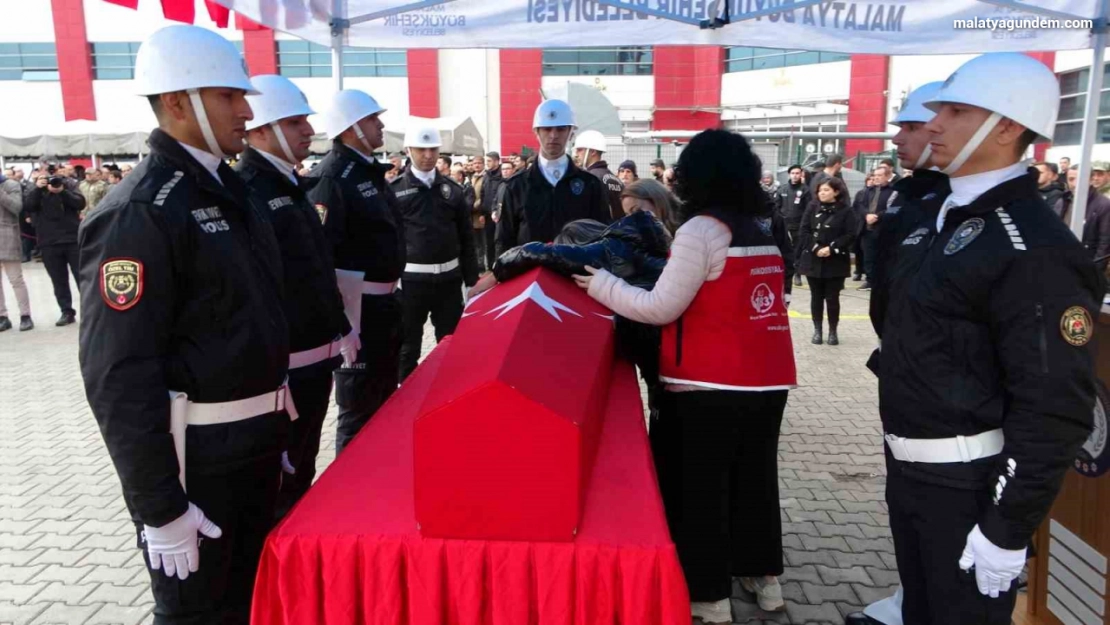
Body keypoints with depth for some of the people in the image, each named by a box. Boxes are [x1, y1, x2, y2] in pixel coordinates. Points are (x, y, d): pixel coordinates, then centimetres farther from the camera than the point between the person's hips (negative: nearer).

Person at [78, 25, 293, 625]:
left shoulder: (229, 190, 9)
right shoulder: (137, 213, -19)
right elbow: (119, 374, -22)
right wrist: (161, 506, -20)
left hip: (254, 441, 8)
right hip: (194, 456, -8)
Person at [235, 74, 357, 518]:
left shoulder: (292, 186, 14)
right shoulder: (244, 192, -16)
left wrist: (339, 329, 22)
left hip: (317, 357, 9)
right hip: (280, 368, -9)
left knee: (302, 472, 22)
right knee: (275, 483, 5)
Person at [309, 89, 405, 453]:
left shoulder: (370, 171, 12)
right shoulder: (333, 176, -17)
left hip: (385, 299, 10)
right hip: (356, 304, -10)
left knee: (385, 395, 22)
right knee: (359, 405, 2)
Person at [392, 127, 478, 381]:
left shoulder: (453, 190, 7)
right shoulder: (394, 189, -3)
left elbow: (466, 238, 10)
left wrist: (472, 279, 8)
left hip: (449, 277, 3)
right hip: (410, 278, -3)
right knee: (408, 344, 7)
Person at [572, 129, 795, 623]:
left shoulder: (702, 229, -12)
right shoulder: (761, 232, 12)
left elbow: (660, 309, -13)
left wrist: (598, 282, -5)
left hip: (712, 385, -8)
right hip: (768, 379, 8)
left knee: (698, 487, 5)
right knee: (754, 476, 20)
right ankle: (762, 573, 33)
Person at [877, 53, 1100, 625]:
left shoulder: (1036, 250, -20)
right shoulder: (926, 217, 7)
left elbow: (1054, 408, -22)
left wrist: (1007, 528, -20)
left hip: (970, 483, -8)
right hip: (906, 465, 8)